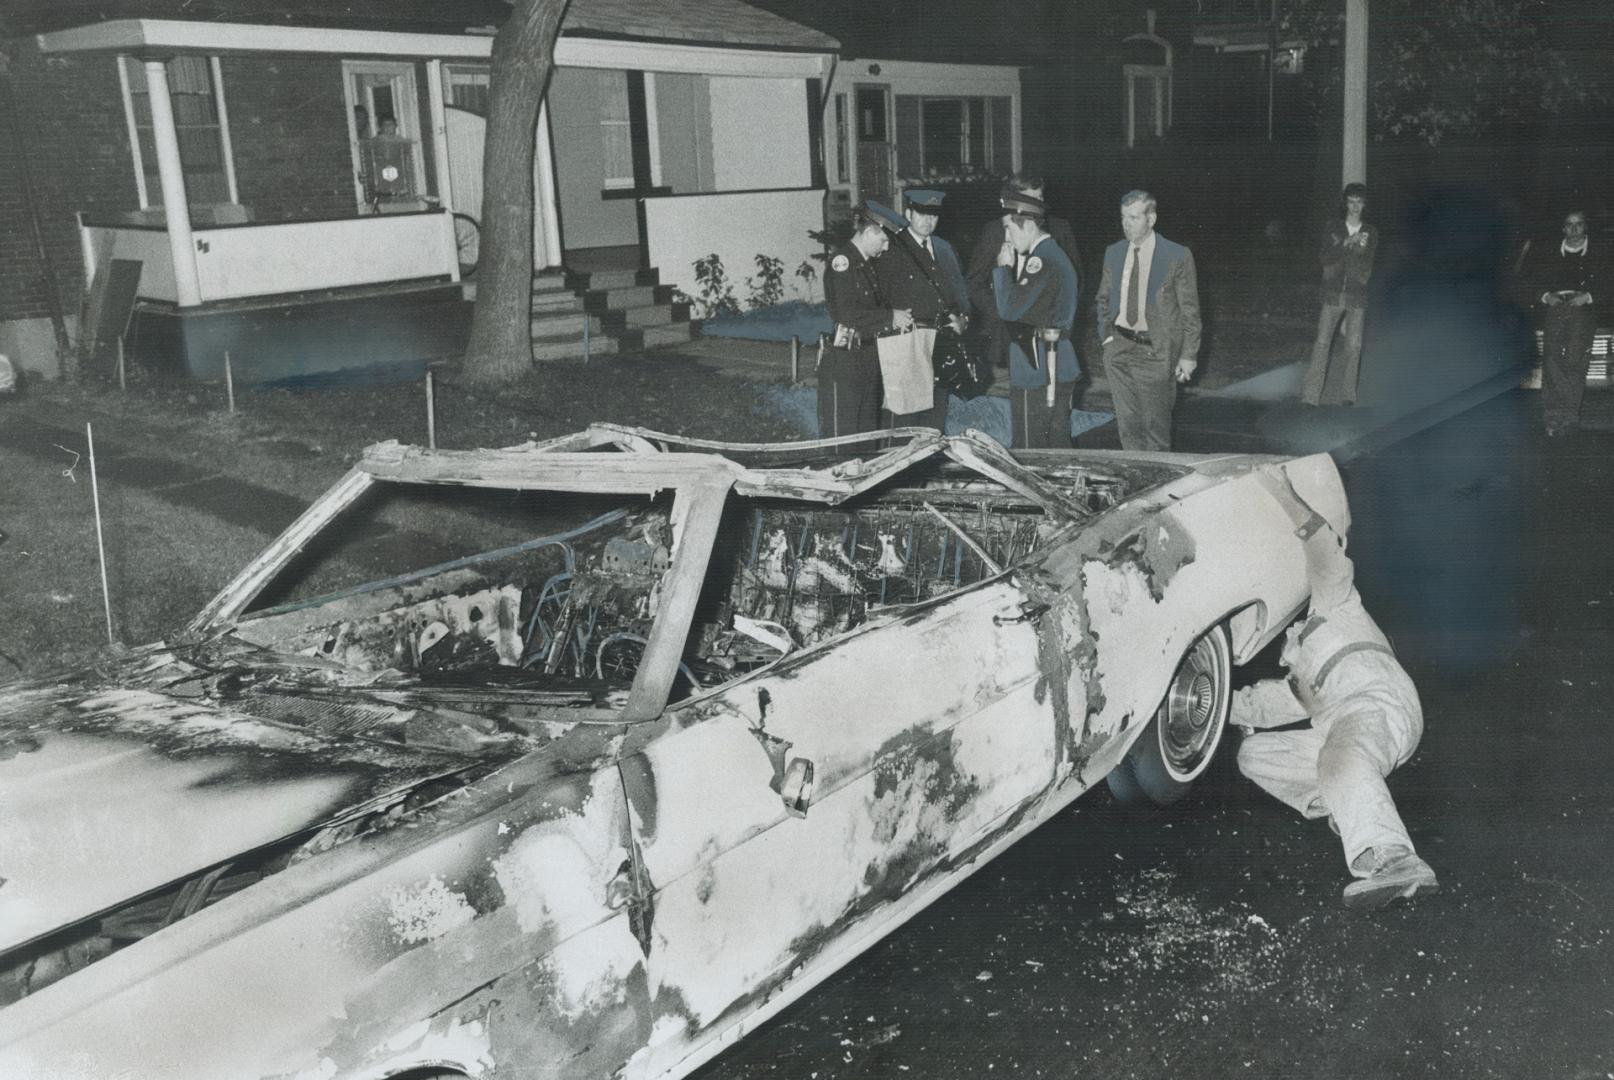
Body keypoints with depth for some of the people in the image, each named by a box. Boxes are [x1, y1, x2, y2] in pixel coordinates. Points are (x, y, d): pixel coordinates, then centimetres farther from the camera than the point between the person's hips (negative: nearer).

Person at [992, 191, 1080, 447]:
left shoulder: (1042, 261, -17)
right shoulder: (1054, 254, 15)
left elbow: (1010, 309, -20)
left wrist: (1004, 268, -9)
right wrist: (1007, 269, 7)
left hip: (1036, 369, -10)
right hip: (1059, 368, 10)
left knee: (1031, 449, -3)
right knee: (1057, 446, 14)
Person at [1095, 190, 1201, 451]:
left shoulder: (1178, 256, -7)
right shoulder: (1113, 253, 8)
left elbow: (1190, 310, -4)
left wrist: (1188, 354, -7)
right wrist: (1106, 335, 8)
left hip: (1155, 351, -4)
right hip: (1119, 349, 4)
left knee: (1155, 424, 2)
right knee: (1127, 422, 6)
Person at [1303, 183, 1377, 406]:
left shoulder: (1370, 233, 8)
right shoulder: (1334, 227, 8)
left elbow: (1367, 267, 0)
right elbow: (1324, 256, -3)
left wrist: (1362, 249, -19)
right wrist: (1346, 243, -16)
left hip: (1357, 295, 1)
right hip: (1333, 294, -1)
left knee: (1354, 344, -4)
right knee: (1322, 341, -6)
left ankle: (1346, 394, 2)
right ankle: (1311, 394, -7)